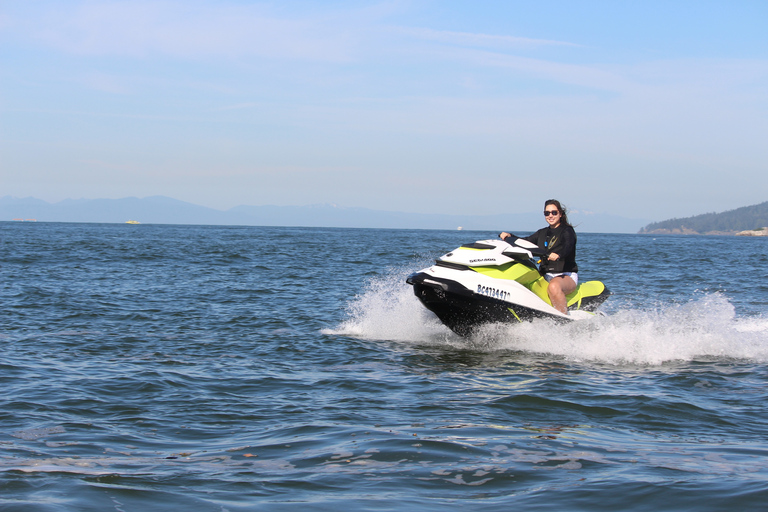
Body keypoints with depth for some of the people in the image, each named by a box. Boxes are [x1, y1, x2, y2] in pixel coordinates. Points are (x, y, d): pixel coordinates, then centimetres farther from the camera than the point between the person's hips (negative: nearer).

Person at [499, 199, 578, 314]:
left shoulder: (567, 231, -1)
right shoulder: (542, 233, 19)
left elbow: (568, 246, -21)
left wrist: (558, 255, -43)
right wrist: (509, 236, -6)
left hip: (566, 275, -6)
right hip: (545, 276, 6)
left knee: (553, 287, -39)